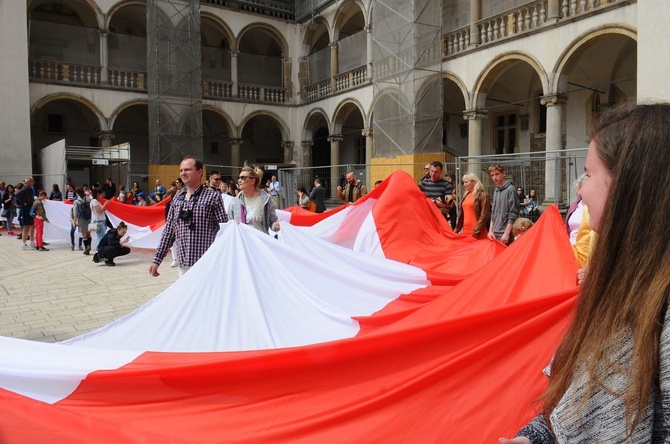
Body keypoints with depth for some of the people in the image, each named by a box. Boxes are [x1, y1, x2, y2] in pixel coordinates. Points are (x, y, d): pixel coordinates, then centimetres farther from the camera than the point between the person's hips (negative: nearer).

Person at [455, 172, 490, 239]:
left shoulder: (483, 195, -4)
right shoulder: (466, 195, 17)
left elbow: (484, 215, -11)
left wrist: (476, 231, -16)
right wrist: (457, 229, 15)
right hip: (465, 232, 6)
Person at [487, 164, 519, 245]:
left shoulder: (510, 189, -9)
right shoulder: (496, 191, 13)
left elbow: (513, 214, -13)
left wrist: (507, 233, -15)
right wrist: (490, 231, 8)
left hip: (505, 233, -7)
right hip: (495, 233, 7)